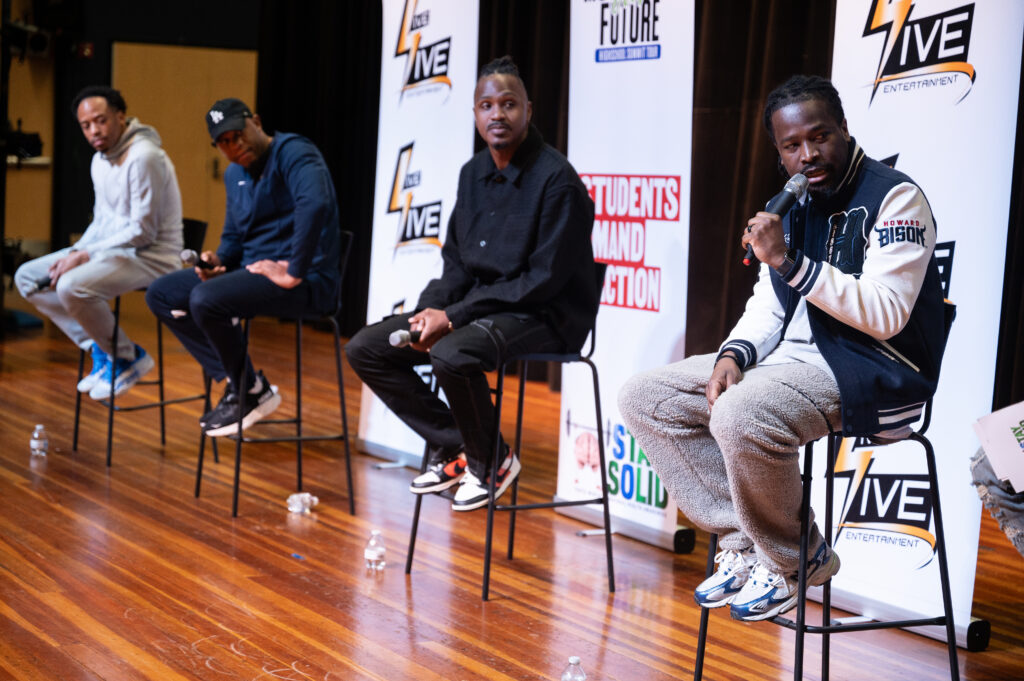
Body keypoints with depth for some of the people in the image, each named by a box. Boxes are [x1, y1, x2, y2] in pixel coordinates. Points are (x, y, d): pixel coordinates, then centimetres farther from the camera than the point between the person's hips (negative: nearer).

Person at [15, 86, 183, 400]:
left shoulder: (144, 157, -19)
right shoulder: (100, 160, 11)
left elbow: (143, 232, -21)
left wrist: (86, 255, -19)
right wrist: (75, 254, 0)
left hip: (151, 256, -10)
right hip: (111, 249, 10)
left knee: (72, 287, -32)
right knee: (27, 277, 5)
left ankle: (127, 358, -9)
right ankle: (99, 348, 3)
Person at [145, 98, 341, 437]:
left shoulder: (292, 152, -13)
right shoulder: (234, 174, 16)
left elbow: (315, 204, -33)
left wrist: (294, 274, -31)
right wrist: (217, 260, 2)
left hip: (304, 279, -10)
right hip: (252, 268, 10)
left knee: (206, 299, -30)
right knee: (161, 295, 6)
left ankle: (253, 392, -7)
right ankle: (233, 381, 1)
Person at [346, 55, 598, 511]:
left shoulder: (556, 179, -15)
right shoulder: (474, 174, 10)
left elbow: (544, 280, -19)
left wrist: (453, 318, -20)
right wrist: (431, 310, -7)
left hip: (544, 317, -8)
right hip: (478, 305, 8)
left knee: (451, 355, -36)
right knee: (365, 349, -1)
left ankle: (491, 461, -9)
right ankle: (451, 447, 5)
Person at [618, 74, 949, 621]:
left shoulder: (895, 197, -10)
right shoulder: (792, 208, 14)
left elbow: (886, 314, -20)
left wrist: (790, 262, -25)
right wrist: (734, 354, -4)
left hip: (874, 373, -9)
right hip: (792, 359, 9)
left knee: (740, 414, -36)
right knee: (643, 398, -1)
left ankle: (791, 560, -11)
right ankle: (746, 544, -4)